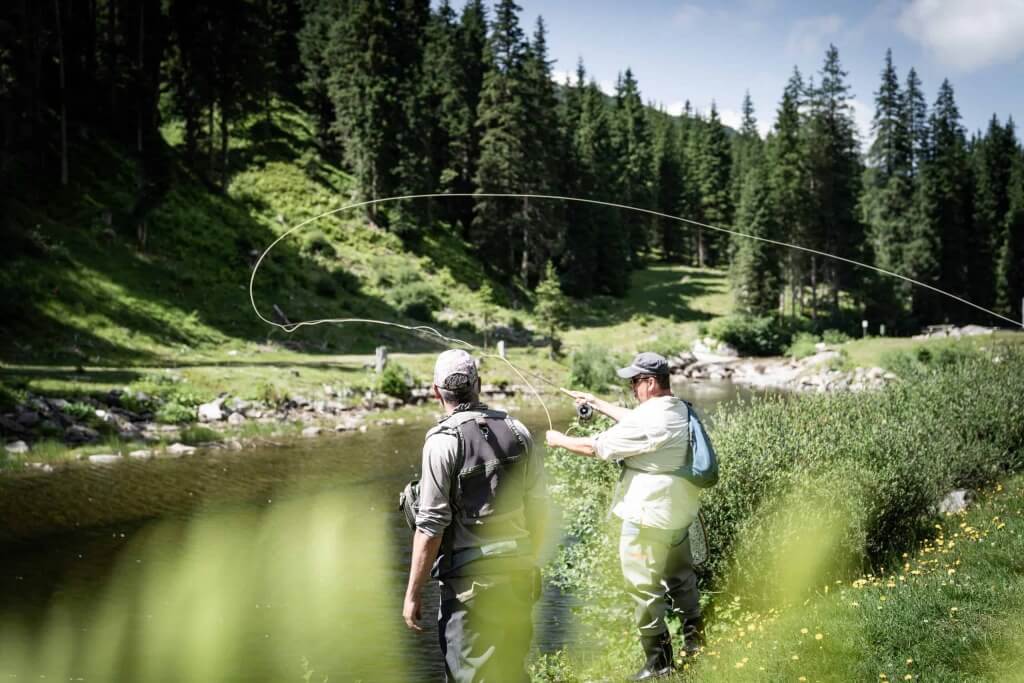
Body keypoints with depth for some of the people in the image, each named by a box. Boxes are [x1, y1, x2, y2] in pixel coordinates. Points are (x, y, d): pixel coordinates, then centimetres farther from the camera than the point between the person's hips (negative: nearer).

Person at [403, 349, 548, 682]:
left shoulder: (443, 441, -13)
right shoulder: (517, 431, 2)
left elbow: (431, 526, -15)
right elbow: (538, 507, 7)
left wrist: (412, 593, -9)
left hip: (471, 581, -5)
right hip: (520, 574, 6)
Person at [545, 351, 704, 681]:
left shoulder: (649, 419, -22)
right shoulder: (681, 410, 6)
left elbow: (596, 447, -16)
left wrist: (559, 439, 0)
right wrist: (595, 402, 24)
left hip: (649, 517, -10)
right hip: (679, 512, 10)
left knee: (645, 588, 0)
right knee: (680, 575, 23)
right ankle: (695, 641, 35)